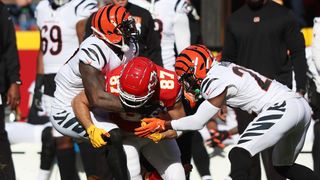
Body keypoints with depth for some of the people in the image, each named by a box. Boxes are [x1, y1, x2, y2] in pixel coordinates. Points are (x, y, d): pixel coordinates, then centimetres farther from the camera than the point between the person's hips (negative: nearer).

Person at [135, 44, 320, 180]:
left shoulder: (216, 81, -9)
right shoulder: (222, 68, 16)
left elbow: (198, 122, -5)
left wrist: (164, 125, 0)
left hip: (283, 108, -10)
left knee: (238, 155, -15)